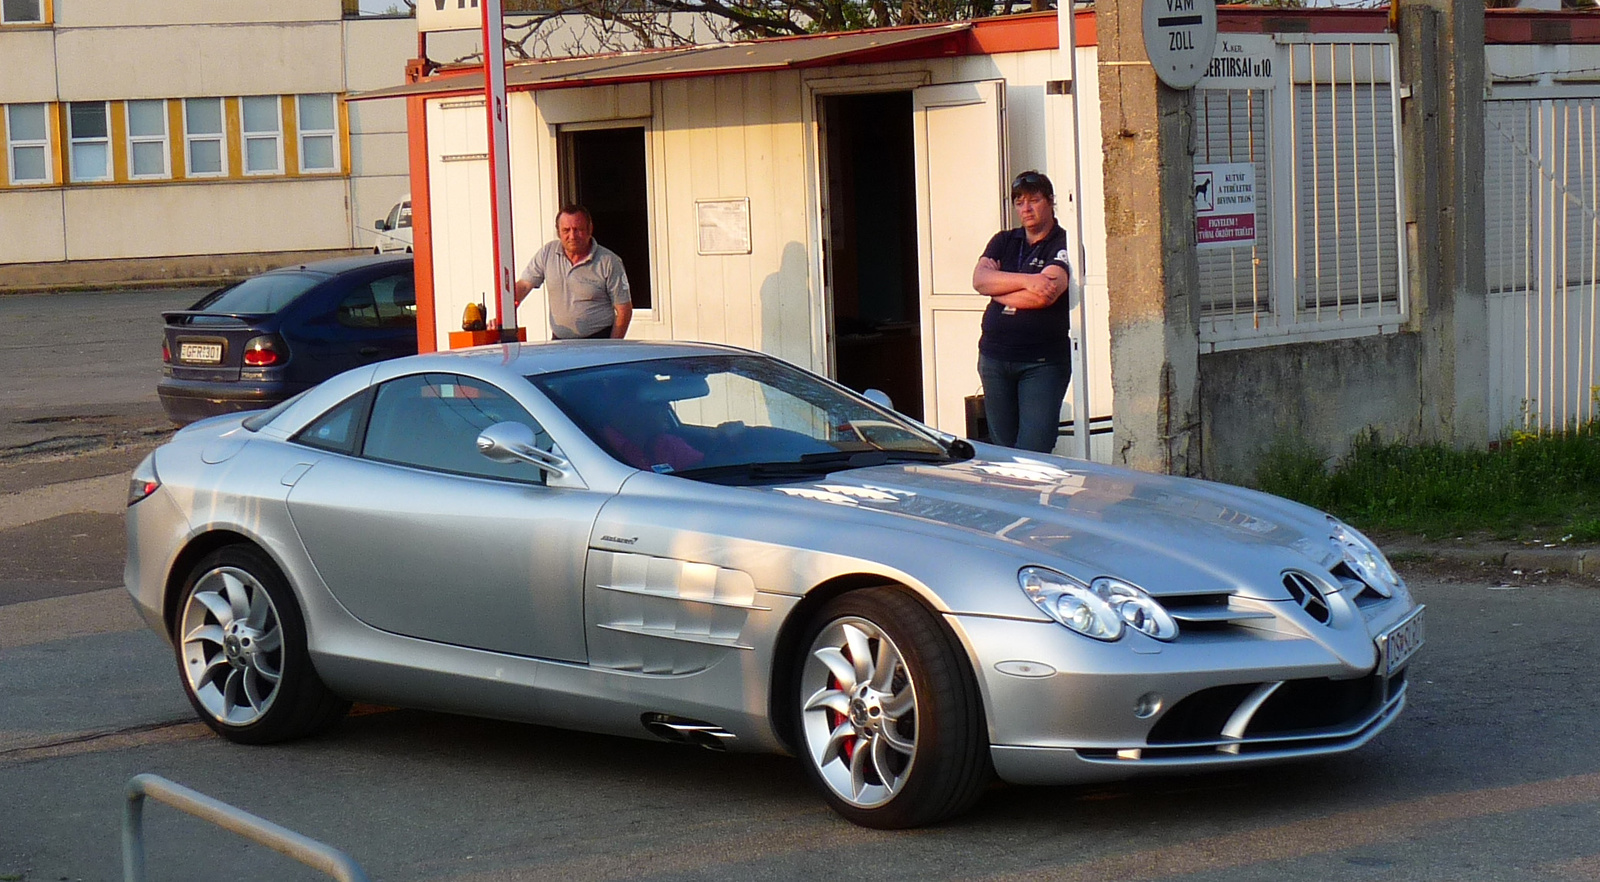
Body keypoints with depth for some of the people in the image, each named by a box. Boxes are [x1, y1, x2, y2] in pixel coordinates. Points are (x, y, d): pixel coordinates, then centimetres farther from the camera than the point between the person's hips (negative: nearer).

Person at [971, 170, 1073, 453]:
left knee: (1032, 453, -11)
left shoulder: (1063, 245, -2)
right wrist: (1027, 281, -15)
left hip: (1042, 363, -5)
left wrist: (998, 286, -2)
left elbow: (1045, 294, -17)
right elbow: (979, 280, -2)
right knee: (1002, 447, 8)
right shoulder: (1003, 242, 15)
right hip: (994, 358, 5)